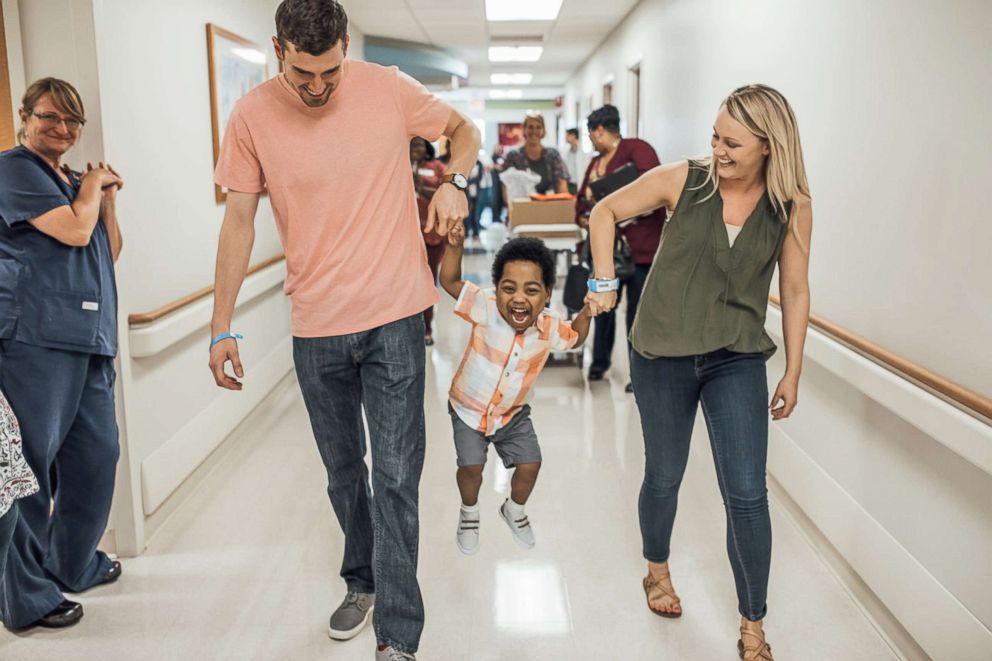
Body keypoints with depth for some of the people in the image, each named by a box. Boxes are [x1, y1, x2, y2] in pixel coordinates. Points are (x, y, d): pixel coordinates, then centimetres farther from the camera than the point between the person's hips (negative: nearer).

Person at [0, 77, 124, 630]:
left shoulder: (73, 181, 21)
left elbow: (110, 252, 20)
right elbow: (74, 231, -14)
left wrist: (108, 198, 9)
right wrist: (92, 186, 3)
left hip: (88, 336, 8)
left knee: (96, 453, 11)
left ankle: (74, 563, 29)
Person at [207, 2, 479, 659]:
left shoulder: (389, 89, -5)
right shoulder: (252, 116, -3)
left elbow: (464, 129, 11)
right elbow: (239, 220, 2)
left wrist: (454, 182, -11)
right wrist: (222, 326, 0)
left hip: (394, 317, -2)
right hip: (316, 328, 2)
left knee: (395, 479, -2)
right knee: (343, 470, 18)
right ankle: (362, 582, 41)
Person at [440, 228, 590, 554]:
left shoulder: (549, 326, -18)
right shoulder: (486, 306, -27)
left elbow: (574, 338, 5)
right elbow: (450, 282, -20)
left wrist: (587, 311, -13)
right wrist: (455, 246, -36)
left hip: (513, 413, 3)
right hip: (469, 408, -2)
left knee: (530, 465, 0)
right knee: (471, 466, -9)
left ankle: (514, 509, 34)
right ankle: (469, 512, 26)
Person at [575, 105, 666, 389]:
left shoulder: (636, 149, -8)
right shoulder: (595, 163, 17)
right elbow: (583, 196, 18)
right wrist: (583, 217, -2)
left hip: (640, 244, -7)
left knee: (638, 307, -1)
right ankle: (600, 361, 29)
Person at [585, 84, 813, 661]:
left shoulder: (792, 208, -6)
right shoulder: (684, 180, -9)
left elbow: (795, 292, 2)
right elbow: (605, 212, 3)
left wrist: (793, 374, 5)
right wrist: (605, 282, -2)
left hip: (738, 359, 1)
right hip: (663, 355, 0)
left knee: (747, 494, -2)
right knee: (664, 478, 14)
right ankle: (658, 569, 45)